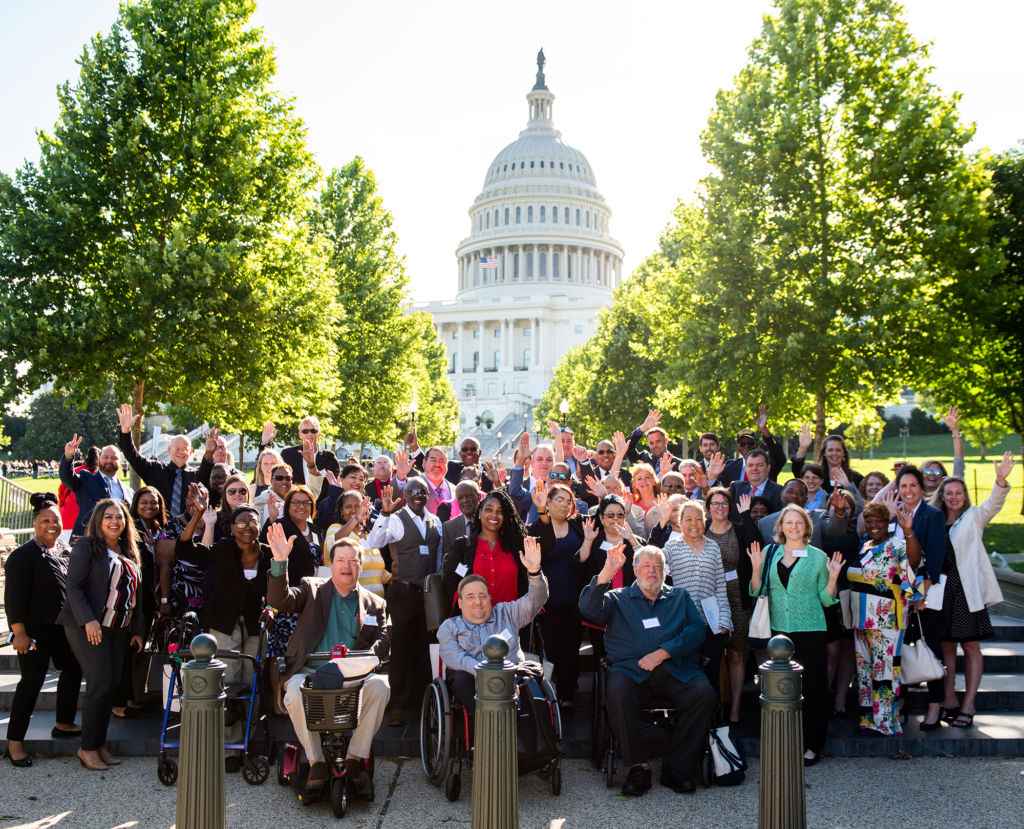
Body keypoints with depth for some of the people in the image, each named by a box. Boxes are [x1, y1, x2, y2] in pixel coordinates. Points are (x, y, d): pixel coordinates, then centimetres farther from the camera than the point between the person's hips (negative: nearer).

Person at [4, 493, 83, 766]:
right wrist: (19, 633, -20)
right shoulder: (24, 555, -13)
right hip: (35, 629, -8)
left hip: (64, 628, 8)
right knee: (32, 681, -6)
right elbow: (14, 598, -16)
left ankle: (64, 724, 30)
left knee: (73, 671, 14)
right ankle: (14, 741, 4)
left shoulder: (66, 550, 9)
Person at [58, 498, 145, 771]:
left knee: (109, 687, 5)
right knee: (100, 685, -10)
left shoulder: (128, 552, 15)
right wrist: (88, 620, -23)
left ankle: (100, 745, 15)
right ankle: (88, 748, 2)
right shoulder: (86, 547, -5)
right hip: (88, 628, -6)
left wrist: (136, 630, 16)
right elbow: (74, 587, -12)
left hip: (117, 630, 6)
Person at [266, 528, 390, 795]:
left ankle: (355, 760, -13)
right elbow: (279, 600, -3)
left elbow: (383, 640, 7)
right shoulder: (312, 589, 15)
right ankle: (317, 763, -13)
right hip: (310, 670, -1)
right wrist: (280, 561, -19)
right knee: (295, 693, -33)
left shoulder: (375, 604, 18)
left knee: (380, 686, -29)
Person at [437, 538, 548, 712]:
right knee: (461, 678, -35)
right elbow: (453, 657, -2)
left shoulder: (506, 613, 23)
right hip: (473, 681, -1)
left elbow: (535, 601, 12)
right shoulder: (449, 627, 16)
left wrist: (534, 571, -9)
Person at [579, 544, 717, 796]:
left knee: (704, 694, -28)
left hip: (677, 669, 1)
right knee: (617, 692, -33)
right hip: (631, 669, -1)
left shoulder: (680, 596, 24)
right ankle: (637, 767, -16)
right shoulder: (618, 598, 20)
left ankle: (676, 768, -13)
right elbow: (589, 610, 0)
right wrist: (607, 572, -11)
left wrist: (662, 653, -7)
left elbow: (697, 629, 8)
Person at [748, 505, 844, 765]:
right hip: (778, 629, 2)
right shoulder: (770, 553, 8)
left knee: (812, 686, 0)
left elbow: (826, 599, 4)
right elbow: (758, 591, 8)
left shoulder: (818, 557, 3)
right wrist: (756, 568, -6)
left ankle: (811, 746, 11)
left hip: (811, 629, -2)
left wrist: (832, 577, -12)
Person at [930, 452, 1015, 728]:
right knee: (945, 645, 8)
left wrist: (1001, 481, -33)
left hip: (966, 589, -3)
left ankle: (968, 706, 4)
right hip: (941, 589, 3)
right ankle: (949, 700, 18)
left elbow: (993, 504, -16)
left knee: (970, 646, 0)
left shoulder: (973, 517, 3)